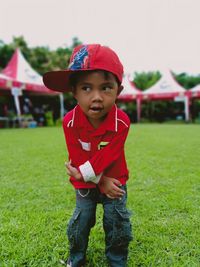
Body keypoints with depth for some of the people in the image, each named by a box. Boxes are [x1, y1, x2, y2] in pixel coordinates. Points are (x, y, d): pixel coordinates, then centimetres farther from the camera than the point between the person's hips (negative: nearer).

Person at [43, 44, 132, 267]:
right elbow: (77, 157, -17)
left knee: (117, 219, 5)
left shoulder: (121, 122, -27)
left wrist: (84, 172, -24)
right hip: (85, 182, 1)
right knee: (81, 219, 8)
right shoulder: (70, 121, -23)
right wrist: (101, 181, -18)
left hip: (115, 179, 0)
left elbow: (107, 156, -24)